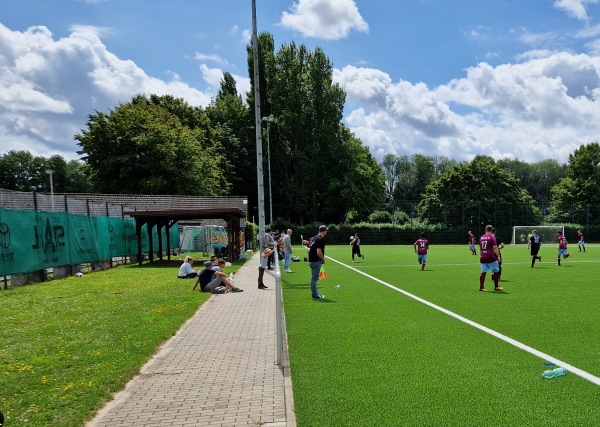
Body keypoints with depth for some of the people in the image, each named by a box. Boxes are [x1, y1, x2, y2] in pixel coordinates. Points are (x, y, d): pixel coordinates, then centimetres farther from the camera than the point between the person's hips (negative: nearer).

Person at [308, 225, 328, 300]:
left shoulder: (315, 238, 11)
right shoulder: (321, 239, -18)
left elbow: (310, 249, 19)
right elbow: (319, 252, -24)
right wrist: (323, 259, -9)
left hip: (311, 260, 9)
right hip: (316, 261, -9)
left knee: (314, 278, 15)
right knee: (314, 278, -2)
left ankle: (315, 293, 22)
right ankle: (315, 295, 4)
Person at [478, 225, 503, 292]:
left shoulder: (481, 237, 12)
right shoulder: (492, 237, -7)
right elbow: (495, 248, -10)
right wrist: (498, 256, -4)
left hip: (483, 258, 6)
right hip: (491, 258, -6)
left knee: (483, 272, 7)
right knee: (495, 271, 6)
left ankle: (481, 287, 5)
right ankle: (496, 287, 10)